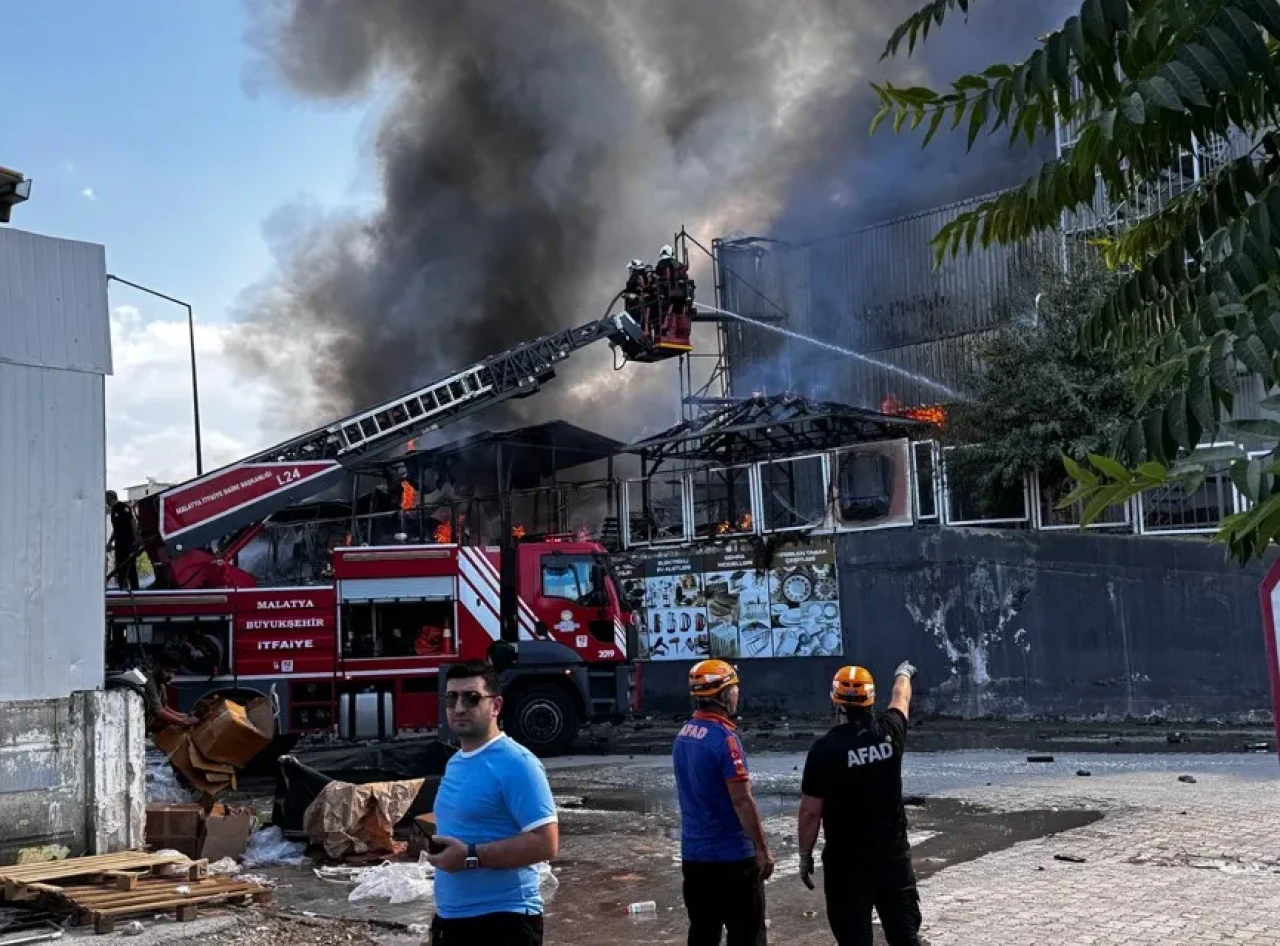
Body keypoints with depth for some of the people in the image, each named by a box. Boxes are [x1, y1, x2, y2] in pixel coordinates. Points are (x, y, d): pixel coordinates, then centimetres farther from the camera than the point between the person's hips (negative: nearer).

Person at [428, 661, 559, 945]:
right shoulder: (454, 763, 12)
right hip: (451, 920, 9)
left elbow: (545, 843, -21)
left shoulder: (516, 763, -16)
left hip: (502, 922, -9)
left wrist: (471, 856, -21)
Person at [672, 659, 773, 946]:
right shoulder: (724, 738, -18)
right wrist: (763, 848, -13)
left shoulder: (683, 736, 7)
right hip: (732, 856, -8)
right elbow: (741, 801, -20)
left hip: (693, 853, 8)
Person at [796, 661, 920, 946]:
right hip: (894, 855, 4)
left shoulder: (826, 748, -15)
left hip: (847, 861, -4)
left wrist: (805, 854, 2)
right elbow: (901, 699, 21)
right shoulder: (889, 732, -3)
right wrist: (903, 674, 42)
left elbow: (810, 811, -12)